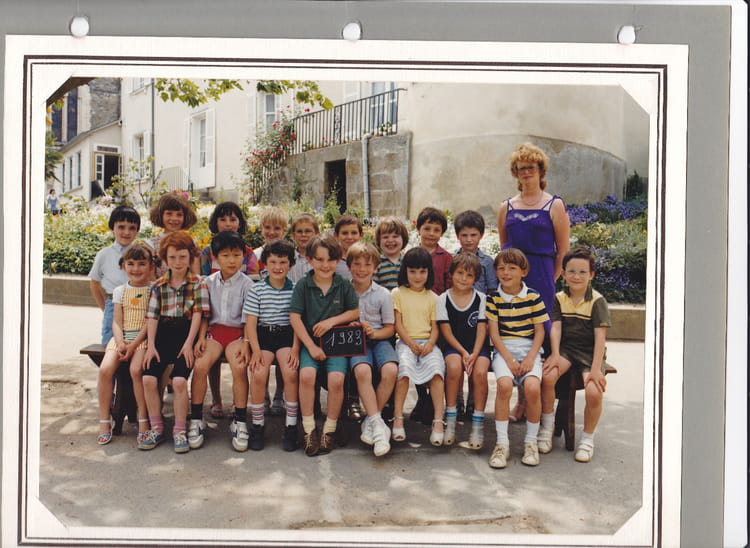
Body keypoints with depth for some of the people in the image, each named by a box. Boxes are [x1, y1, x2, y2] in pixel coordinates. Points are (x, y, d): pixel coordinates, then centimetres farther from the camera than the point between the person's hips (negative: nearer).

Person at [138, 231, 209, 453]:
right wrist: (151, 345, -5)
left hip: (185, 335, -3)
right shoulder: (158, 286, 13)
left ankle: (179, 431, -5)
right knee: (148, 378, -16)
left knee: (179, 380, -23)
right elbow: (152, 316, 6)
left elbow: (197, 314, -3)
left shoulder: (198, 284, 5)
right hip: (162, 335, 3)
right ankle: (156, 428, 3)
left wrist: (188, 343, -13)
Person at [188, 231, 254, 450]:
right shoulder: (209, 282, 10)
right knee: (200, 366, -24)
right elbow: (204, 314, 12)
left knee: (239, 368, -29)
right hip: (214, 330, 3)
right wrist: (201, 337, -2)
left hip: (237, 332, -3)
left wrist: (245, 342, -14)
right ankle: (196, 419, -9)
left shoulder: (246, 284, 0)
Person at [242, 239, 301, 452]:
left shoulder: (295, 290, 5)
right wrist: (256, 350, -11)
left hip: (287, 335, 0)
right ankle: (257, 424, -4)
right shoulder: (256, 290, 4)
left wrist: (295, 348, -9)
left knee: (290, 373, -26)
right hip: (263, 335, 0)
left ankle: (291, 426, -10)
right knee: (259, 374, -25)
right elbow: (250, 322, 0)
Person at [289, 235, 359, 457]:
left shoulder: (344, 285, 4)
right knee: (306, 374, -28)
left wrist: (332, 321, -8)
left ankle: (329, 430, -7)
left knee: (336, 378, -25)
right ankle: (309, 430, -12)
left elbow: (355, 312, 8)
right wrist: (311, 346, -11)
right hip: (310, 341, 0)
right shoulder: (303, 285, 1)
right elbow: (294, 317, -4)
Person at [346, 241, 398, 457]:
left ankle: (371, 421, -11)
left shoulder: (383, 294, 5)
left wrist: (374, 333, -13)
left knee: (390, 370, -29)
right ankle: (378, 424, -26)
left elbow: (390, 328, 7)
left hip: (378, 339, 1)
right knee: (362, 370, -33)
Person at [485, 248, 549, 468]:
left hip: (529, 349, 0)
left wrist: (530, 358, -10)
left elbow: (540, 331, 4)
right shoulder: (493, 298, 4)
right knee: (504, 384, -29)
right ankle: (502, 443, -15)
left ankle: (531, 442, -4)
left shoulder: (533, 297, 4)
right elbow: (494, 332, 0)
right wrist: (509, 359, -12)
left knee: (532, 387, -27)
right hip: (503, 349, 0)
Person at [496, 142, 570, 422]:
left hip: (541, 279, -3)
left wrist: (548, 280, -2)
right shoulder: (506, 207, 13)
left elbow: (563, 251, 2)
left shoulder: (554, 205, 4)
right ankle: (520, 402, 12)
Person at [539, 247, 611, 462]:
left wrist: (596, 369, -21)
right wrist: (555, 355, -20)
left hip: (591, 352, -2)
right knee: (547, 376, -28)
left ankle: (587, 438, 1)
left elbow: (600, 336, -12)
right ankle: (547, 427, -5)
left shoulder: (597, 301, -5)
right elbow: (555, 328, -3)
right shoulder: (559, 299, 5)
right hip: (566, 348, 2)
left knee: (594, 392, -27)